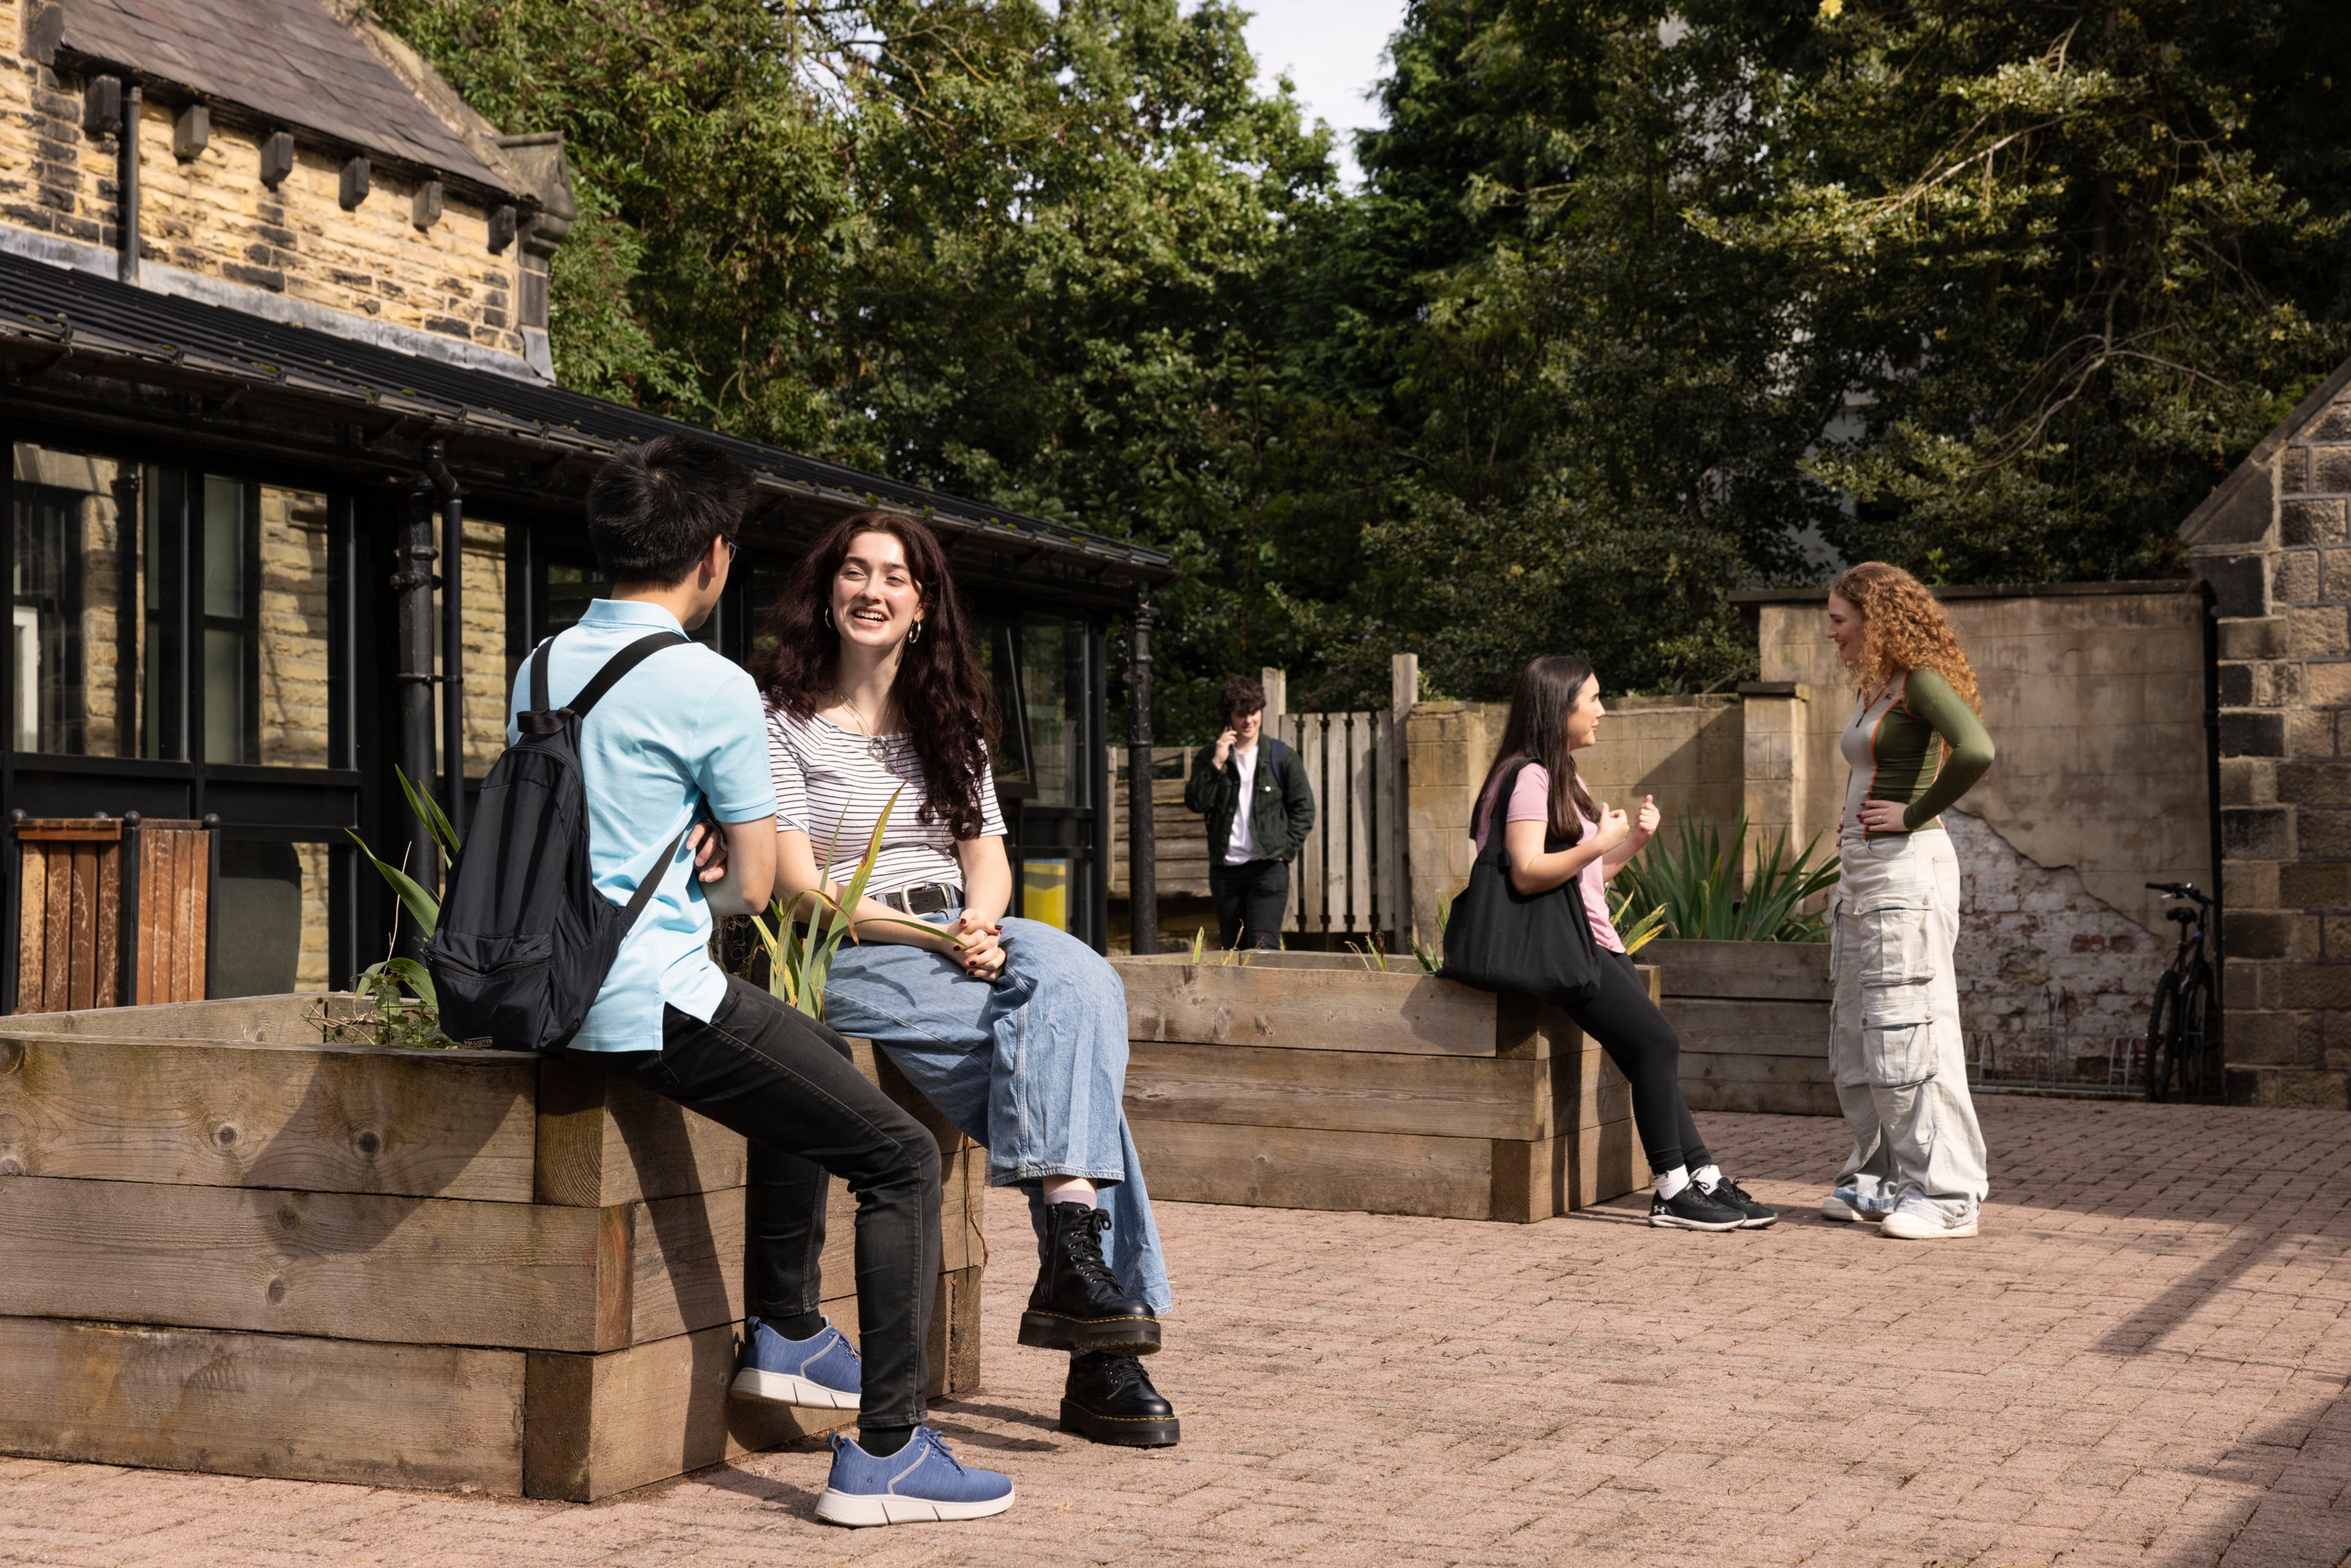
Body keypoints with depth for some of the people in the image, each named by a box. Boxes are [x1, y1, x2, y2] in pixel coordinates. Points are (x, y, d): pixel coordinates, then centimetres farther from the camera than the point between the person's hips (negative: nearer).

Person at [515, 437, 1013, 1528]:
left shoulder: (542, 668, 11)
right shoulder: (712, 688, -12)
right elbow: (755, 887, -5)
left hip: (564, 993, 9)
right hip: (659, 1005, -9)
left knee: (815, 1059, 31)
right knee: (902, 1160, -3)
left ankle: (785, 1333, 34)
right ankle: (884, 1451, -9)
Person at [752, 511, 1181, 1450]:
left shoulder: (947, 721, 20)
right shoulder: (784, 722, 3)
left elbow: (987, 854, 12)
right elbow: (802, 888, -6)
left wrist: (981, 926, -11)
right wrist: (934, 934, -17)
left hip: (965, 940, 5)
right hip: (850, 958, -5)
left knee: (1075, 976, -28)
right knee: (1070, 1039, -27)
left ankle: (1072, 1265, -31)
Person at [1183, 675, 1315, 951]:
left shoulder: (1281, 756, 4)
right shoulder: (1209, 757, 8)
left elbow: (1303, 807, 7)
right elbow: (1195, 803, -4)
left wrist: (1286, 849, -4)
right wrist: (1217, 763, -12)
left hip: (1268, 867, -3)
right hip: (1225, 869, 3)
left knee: (1263, 945, -16)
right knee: (1232, 948, 7)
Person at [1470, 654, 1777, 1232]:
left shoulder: (1563, 777, 21)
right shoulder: (1529, 777, -11)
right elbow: (1528, 872, -23)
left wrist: (1634, 838, 10)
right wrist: (1601, 843, -22)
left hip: (1593, 940, 10)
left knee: (1653, 1051, 0)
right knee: (1656, 1041, -18)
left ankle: (1702, 1178, 1)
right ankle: (1674, 1191, -12)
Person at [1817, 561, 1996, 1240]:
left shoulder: (1921, 680, -11)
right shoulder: (1876, 689, 16)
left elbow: (1976, 752, -27)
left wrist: (1914, 816, -17)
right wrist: (1854, 816, 12)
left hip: (1907, 870, -10)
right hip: (1861, 872, 10)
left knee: (1907, 1034, -7)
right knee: (1857, 1037, 13)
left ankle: (1946, 1195, -2)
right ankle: (1879, 1179, 22)